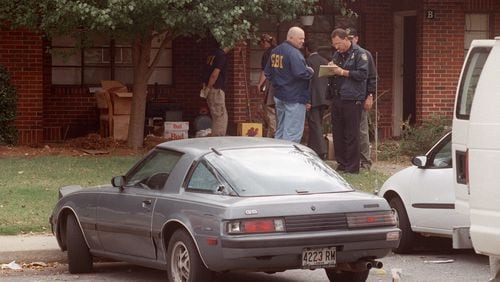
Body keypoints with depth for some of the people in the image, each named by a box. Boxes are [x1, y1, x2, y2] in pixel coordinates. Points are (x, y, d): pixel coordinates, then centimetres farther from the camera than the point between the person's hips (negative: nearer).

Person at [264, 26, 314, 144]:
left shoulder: (275, 51, 10)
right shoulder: (293, 53, -17)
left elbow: (267, 72, 15)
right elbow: (300, 72, -27)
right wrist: (310, 72, -9)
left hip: (278, 95, 9)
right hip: (294, 97, -9)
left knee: (280, 130, 17)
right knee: (293, 132, -6)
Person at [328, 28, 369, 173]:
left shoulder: (359, 53, -5)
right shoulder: (337, 54, 18)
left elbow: (363, 74, -14)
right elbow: (332, 72, 25)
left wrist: (342, 72, -15)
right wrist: (331, 68, 2)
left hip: (352, 99, -7)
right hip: (337, 98, 7)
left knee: (351, 134, -4)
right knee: (337, 133, 8)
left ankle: (352, 166, 1)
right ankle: (341, 163, 16)